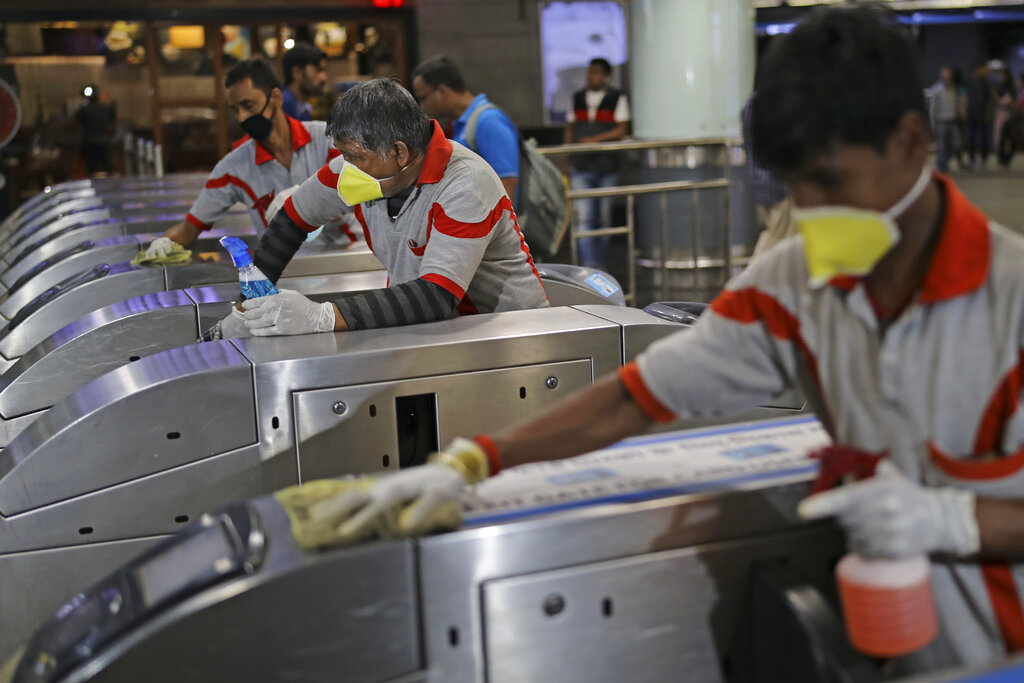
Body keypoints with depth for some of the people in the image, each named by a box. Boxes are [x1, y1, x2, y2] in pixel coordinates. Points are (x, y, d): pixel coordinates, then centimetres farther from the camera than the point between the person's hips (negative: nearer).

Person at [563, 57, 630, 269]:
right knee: (583, 217, -11)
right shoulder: (577, 98, 13)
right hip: (580, 168, 2)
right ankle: (588, 266, -13)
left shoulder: (617, 98, 2)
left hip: (607, 167, -1)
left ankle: (599, 262, 21)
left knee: (604, 218, 7)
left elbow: (622, 130, -6)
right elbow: (569, 130, 16)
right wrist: (565, 161, 12)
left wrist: (595, 139, -17)